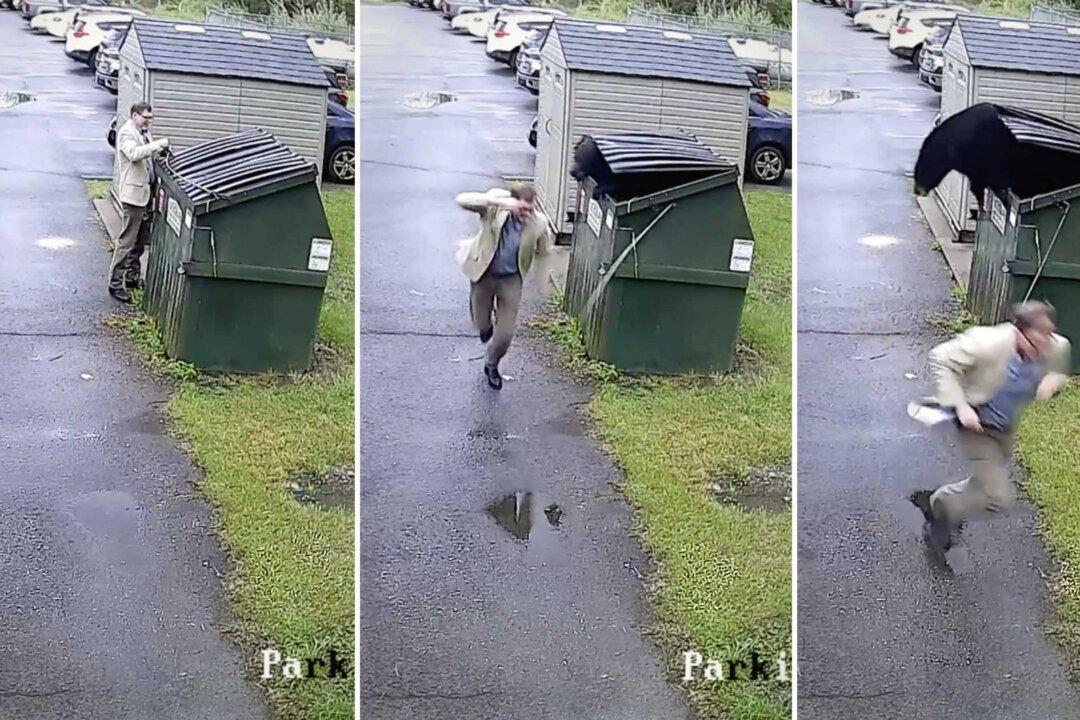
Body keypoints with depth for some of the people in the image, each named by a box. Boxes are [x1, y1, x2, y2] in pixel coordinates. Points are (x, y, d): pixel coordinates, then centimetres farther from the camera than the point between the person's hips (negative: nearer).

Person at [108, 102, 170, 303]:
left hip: (145, 193, 9)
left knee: (140, 241, 16)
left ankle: (132, 277, 28)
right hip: (132, 194, -9)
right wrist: (159, 145, -32)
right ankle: (115, 283, -4)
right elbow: (134, 153, -29)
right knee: (127, 241, -8)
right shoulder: (126, 133, -10)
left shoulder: (144, 133, 17)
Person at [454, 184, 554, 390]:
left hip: (511, 279, 1)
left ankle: (491, 365, 36)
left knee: (505, 334, 4)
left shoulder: (538, 222, -18)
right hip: (484, 274, -1)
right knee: (482, 325, 13)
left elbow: (544, 251, 0)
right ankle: (487, 325, 54)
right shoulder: (495, 207, -23)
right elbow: (463, 200, -39)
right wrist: (500, 202, -47)